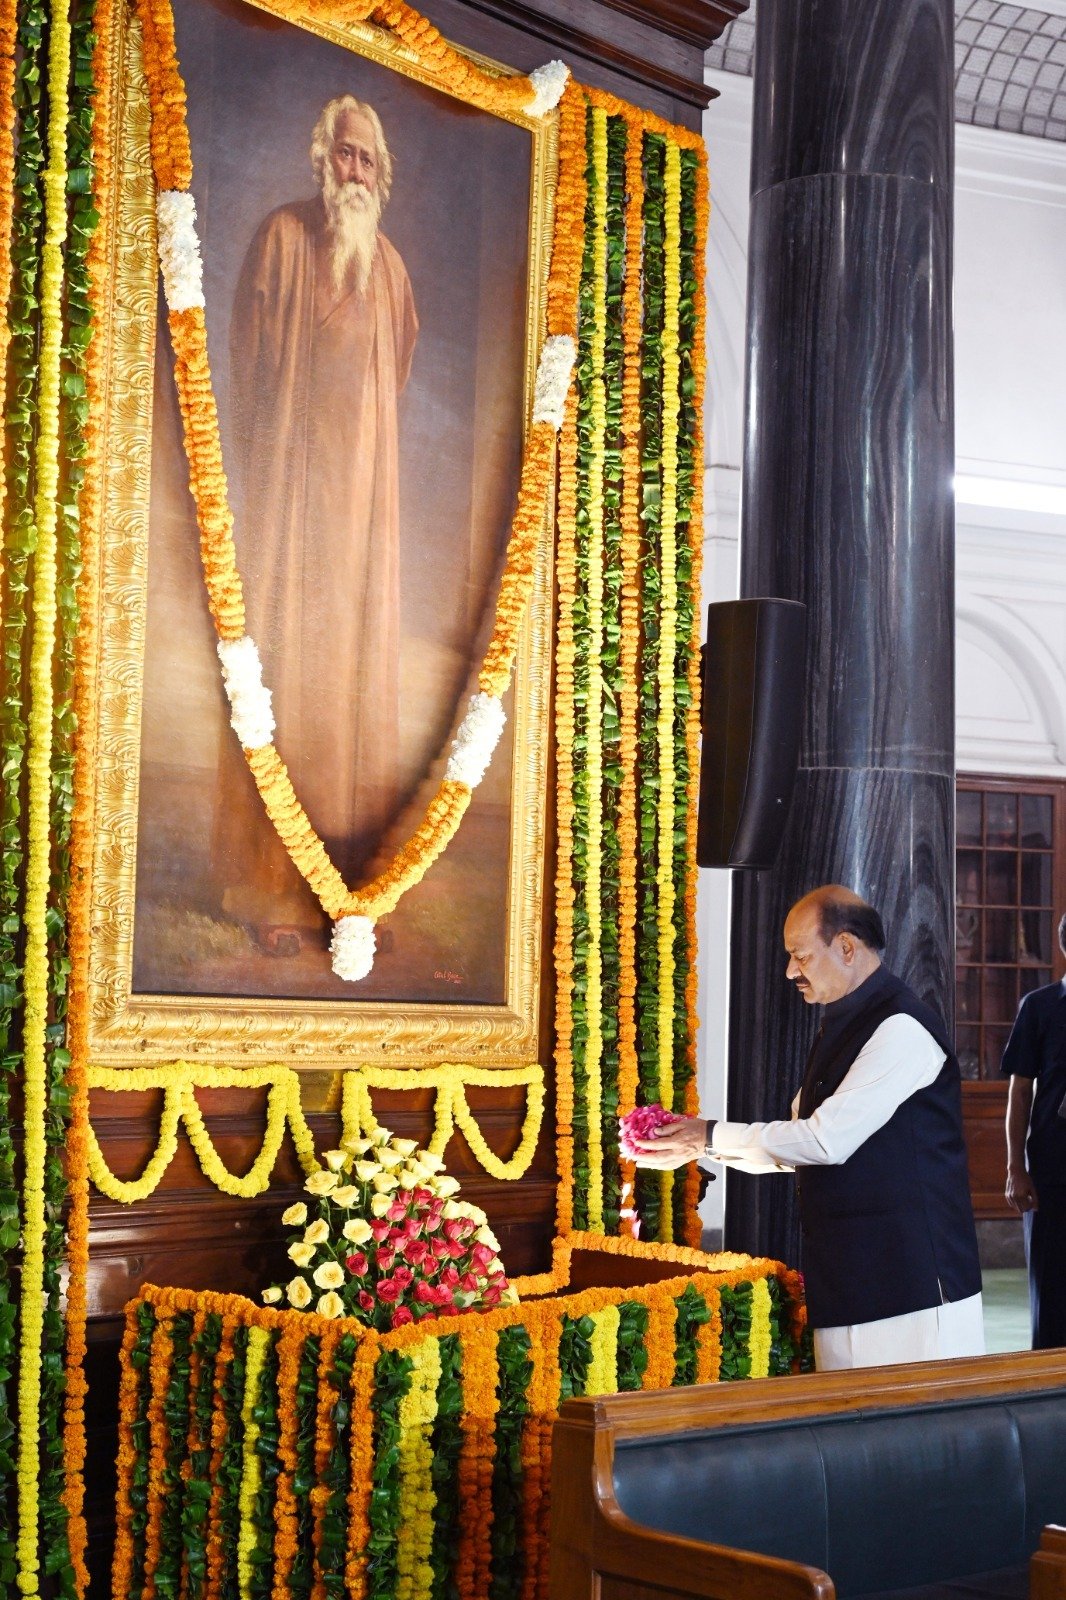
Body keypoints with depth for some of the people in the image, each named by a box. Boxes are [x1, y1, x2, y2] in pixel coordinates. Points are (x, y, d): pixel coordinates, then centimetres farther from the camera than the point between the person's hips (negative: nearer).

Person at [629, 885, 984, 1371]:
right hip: (847, 1277, 9)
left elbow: (827, 1139, -19)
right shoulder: (841, 1028, 16)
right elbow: (801, 1147, 21)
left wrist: (714, 1137, -11)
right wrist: (698, 1144, 11)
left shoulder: (901, 1028, -14)